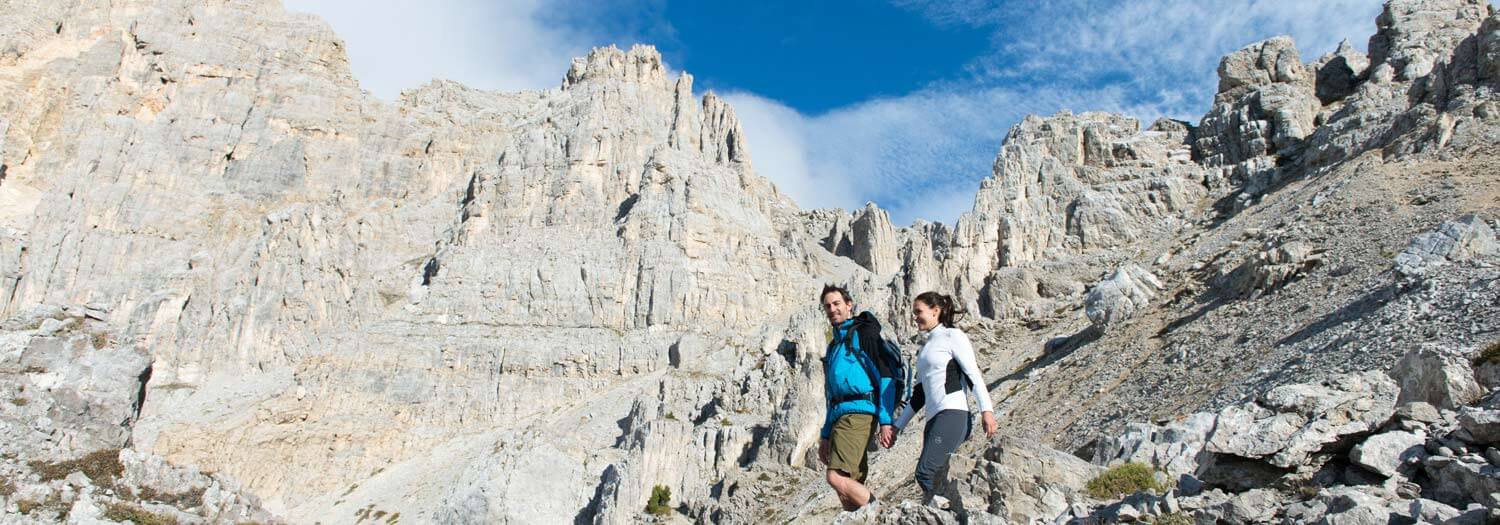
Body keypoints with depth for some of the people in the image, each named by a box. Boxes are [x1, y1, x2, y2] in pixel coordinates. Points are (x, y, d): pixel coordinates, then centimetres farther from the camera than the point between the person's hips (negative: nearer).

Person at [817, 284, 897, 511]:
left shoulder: (863, 333, 1)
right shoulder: (833, 346, 27)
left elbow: (885, 375, -8)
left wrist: (885, 419, -17)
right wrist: (825, 435, 23)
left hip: (858, 413, -9)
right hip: (840, 416, 9)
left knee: (837, 477, -22)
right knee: (849, 489, 4)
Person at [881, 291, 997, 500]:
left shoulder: (952, 336, 5)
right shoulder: (925, 349, 27)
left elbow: (973, 373, -8)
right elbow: (919, 395, 28)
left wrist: (987, 409, -20)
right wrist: (897, 426, 25)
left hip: (953, 414, -8)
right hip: (934, 420, 8)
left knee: (925, 472, -22)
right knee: (931, 476, -4)